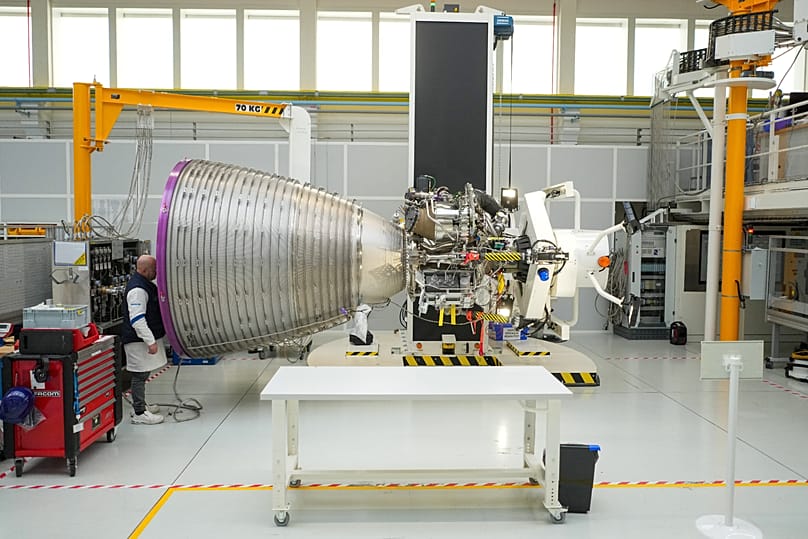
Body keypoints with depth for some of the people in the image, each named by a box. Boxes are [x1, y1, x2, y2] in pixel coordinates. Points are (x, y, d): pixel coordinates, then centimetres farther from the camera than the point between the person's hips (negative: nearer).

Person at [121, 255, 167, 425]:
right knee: (140, 375, -4)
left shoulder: (145, 283, 12)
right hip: (139, 340, -10)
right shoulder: (137, 289, -22)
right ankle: (139, 414, 2)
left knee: (142, 374, 19)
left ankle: (141, 406, 30)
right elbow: (137, 320, -27)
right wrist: (150, 341, -26)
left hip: (147, 337, 10)